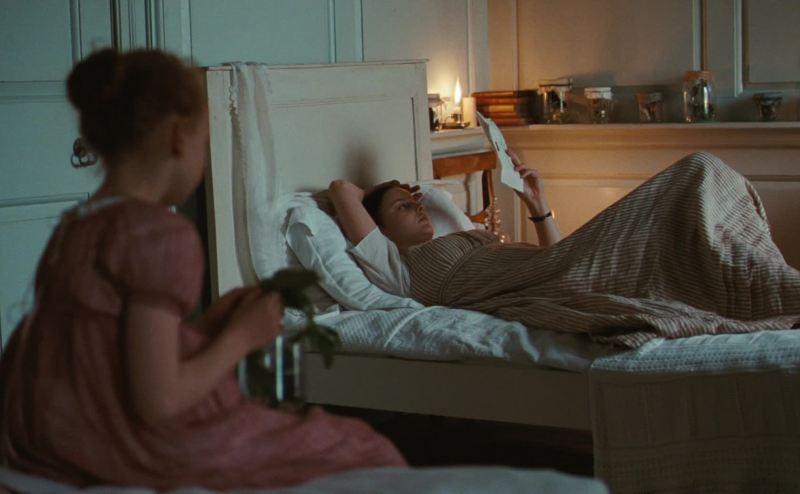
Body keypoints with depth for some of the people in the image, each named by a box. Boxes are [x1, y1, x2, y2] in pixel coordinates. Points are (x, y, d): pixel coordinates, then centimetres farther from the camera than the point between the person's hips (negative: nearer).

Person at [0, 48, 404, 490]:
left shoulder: (71, 227, 5)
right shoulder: (162, 234, -20)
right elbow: (160, 401, -23)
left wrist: (204, 327, 7)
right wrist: (240, 337, -8)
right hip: (155, 451, -9)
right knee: (367, 453, 6)